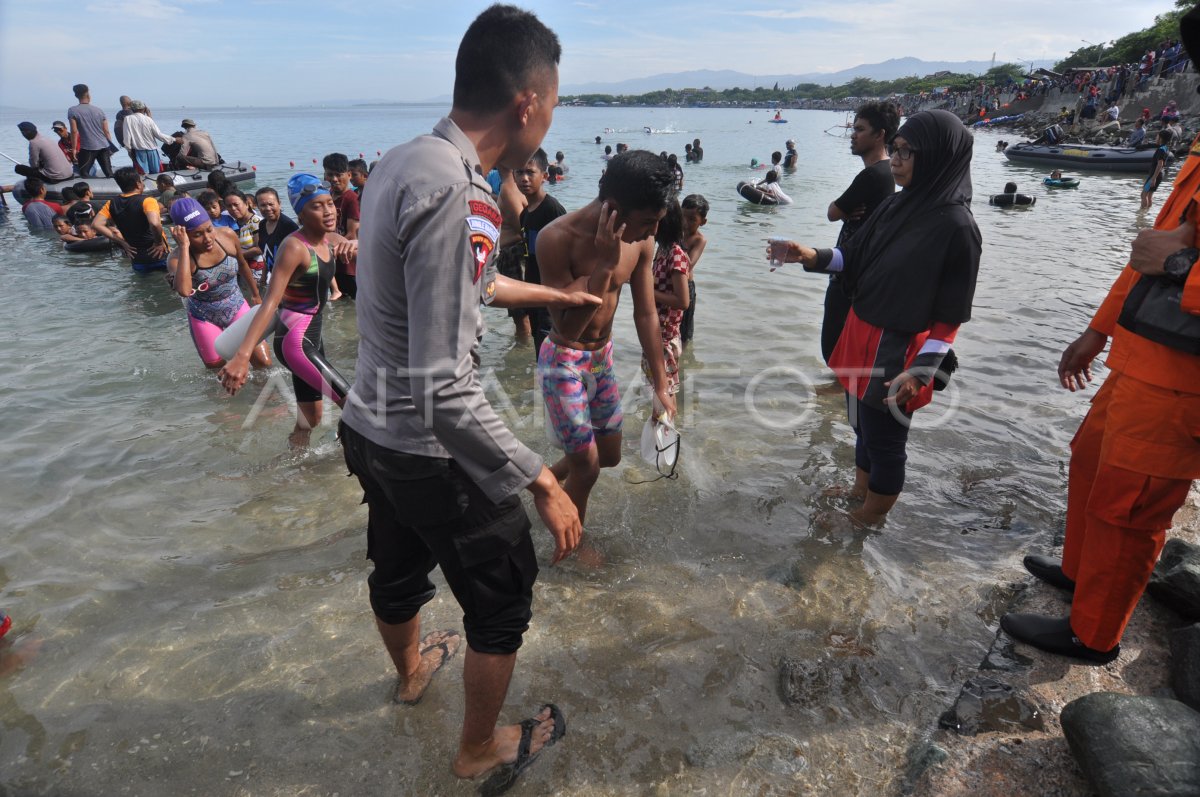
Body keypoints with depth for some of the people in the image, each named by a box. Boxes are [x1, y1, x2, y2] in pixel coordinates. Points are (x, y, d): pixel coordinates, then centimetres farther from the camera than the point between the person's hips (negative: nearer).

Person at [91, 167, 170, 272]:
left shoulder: (111, 204, 3)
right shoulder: (146, 201, -15)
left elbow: (96, 225, -2)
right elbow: (154, 223, -33)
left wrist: (122, 242, 1)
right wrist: (159, 242, -17)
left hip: (137, 261, 6)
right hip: (159, 255, -6)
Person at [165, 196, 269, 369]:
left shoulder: (227, 235, -15)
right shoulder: (177, 258, -23)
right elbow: (184, 291, -44)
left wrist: (255, 294, 17)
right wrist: (184, 247, -40)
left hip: (236, 307, 2)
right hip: (204, 318, -2)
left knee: (264, 363, -3)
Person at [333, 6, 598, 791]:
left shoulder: (404, 161, 2)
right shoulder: (457, 194, -29)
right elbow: (444, 394, -31)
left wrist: (552, 294, 28)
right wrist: (542, 481, -23)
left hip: (370, 427, 9)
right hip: (431, 452, -9)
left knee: (398, 567, 31)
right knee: (504, 598, 15)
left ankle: (412, 668, 61)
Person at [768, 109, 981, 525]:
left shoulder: (957, 226, -19)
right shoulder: (896, 204, 1)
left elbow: (951, 315, -16)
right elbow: (853, 256, 7)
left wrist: (919, 372, -21)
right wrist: (808, 256, -10)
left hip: (899, 351, -7)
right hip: (861, 333, 8)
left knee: (884, 439, 11)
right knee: (862, 425, 24)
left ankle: (871, 518, 33)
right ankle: (859, 492, 48)